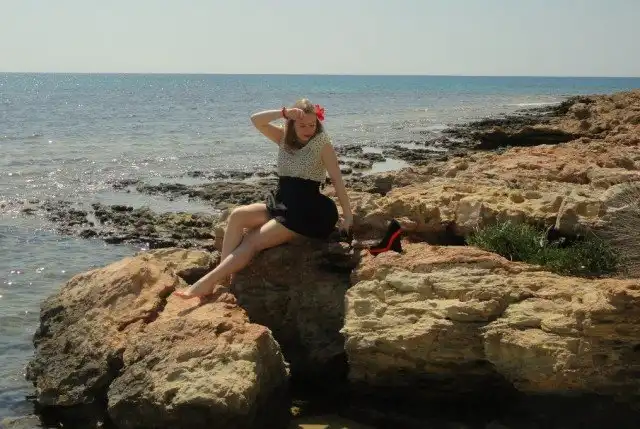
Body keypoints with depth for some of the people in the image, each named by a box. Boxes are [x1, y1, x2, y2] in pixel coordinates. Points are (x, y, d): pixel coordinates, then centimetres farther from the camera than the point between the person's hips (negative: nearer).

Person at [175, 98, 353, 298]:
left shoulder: (321, 141, -6)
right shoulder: (284, 138, 9)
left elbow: (337, 179, -8)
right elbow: (256, 120, -3)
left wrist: (348, 215, -12)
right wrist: (284, 112, -17)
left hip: (306, 210, -6)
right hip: (280, 202, 7)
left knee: (251, 242, -19)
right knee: (237, 216, -17)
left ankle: (208, 282, -21)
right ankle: (223, 278, -24)